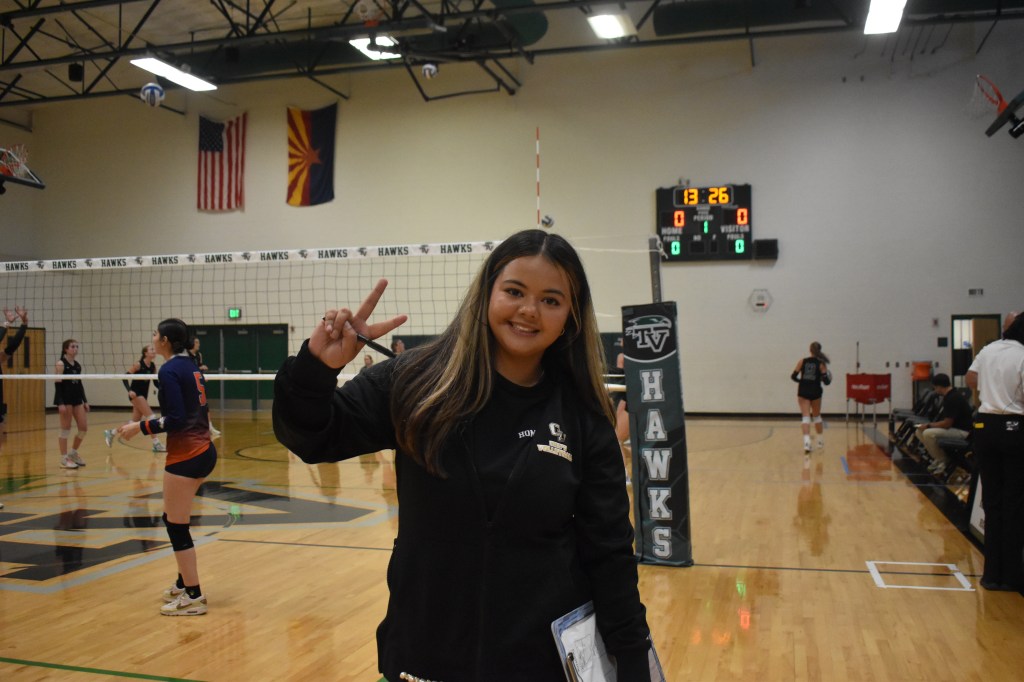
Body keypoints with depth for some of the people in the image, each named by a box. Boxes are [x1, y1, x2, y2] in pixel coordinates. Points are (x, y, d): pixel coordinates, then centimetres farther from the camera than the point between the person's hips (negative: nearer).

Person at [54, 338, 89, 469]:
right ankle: (64, 459, 8)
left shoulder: (78, 365, 11)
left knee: (84, 428, 4)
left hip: (77, 399, 7)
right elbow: (58, 385, -13)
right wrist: (60, 403, -19)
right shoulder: (61, 364, -8)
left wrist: (85, 401, 13)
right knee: (66, 429, -1)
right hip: (65, 399, -7)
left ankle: (73, 453, 23)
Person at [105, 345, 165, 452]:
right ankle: (156, 444, -12)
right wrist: (129, 390, -26)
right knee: (150, 416, -15)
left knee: (136, 422, 11)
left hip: (144, 395, 8)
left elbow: (156, 382, 11)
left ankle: (110, 432, 28)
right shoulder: (138, 364, -13)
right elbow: (125, 377, -13)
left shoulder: (153, 366, 5)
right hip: (135, 394, -8)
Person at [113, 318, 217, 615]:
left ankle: (193, 597, 7)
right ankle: (185, 583, 30)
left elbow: (176, 418, -20)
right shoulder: (191, 367, 12)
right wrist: (158, 425, 22)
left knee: (177, 526, 0)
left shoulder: (169, 370, -14)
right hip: (203, 450, 10)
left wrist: (140, 427, -12)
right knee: (173, 520, 21)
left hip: (186, 455, -9)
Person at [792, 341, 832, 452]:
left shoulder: (802, 362, 1)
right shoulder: (821, 364, -3)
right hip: (815, 392, 0)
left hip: (803, 392, 0)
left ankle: (807, 441, -24)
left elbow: (793, 376, 1)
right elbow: (826, 381, -9)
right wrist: (827, 379, 14)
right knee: (817, 416, 19)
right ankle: (821, 441, 31)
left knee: (805, 417, -6)